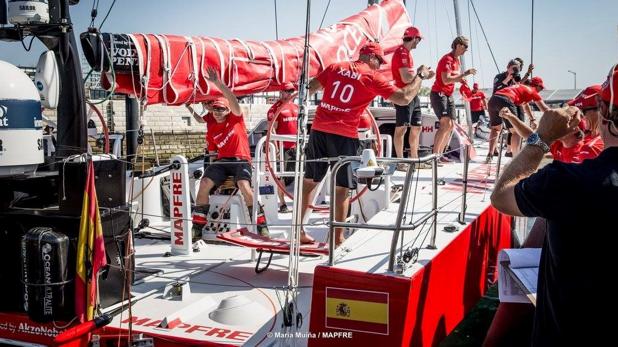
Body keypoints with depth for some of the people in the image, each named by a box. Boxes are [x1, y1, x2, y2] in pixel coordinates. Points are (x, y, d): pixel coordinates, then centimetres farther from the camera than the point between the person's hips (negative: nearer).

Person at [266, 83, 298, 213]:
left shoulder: (296, 107, 17)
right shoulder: (276, 108, -5)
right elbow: (271, 129, -10)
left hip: (295, 146, 7)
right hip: (283, 147, -7)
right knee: (282, 176, 0)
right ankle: (282, 204, 5)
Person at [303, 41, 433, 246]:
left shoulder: (335, 68, 12)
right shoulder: (372, 77, -1)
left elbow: (310, 88, 15)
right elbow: (404, 98, -3)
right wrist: (420, 75, 11)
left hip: (319, 129, 5)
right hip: (344, 135, -4)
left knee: (309, 180, 15)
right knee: (342, 187, 5)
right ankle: (338, 239, 9)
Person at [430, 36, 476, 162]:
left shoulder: (456, 60, 15)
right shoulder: (447, 59, -15)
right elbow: (446, 80, -25)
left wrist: (461, 79, 5)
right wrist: (464, 74, -24)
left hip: (449, 95, 10)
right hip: (439, 94, -10)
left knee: (451, 125, 7)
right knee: (445, 124, -19)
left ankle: (440, 154, 12)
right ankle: (435, 155, -19)